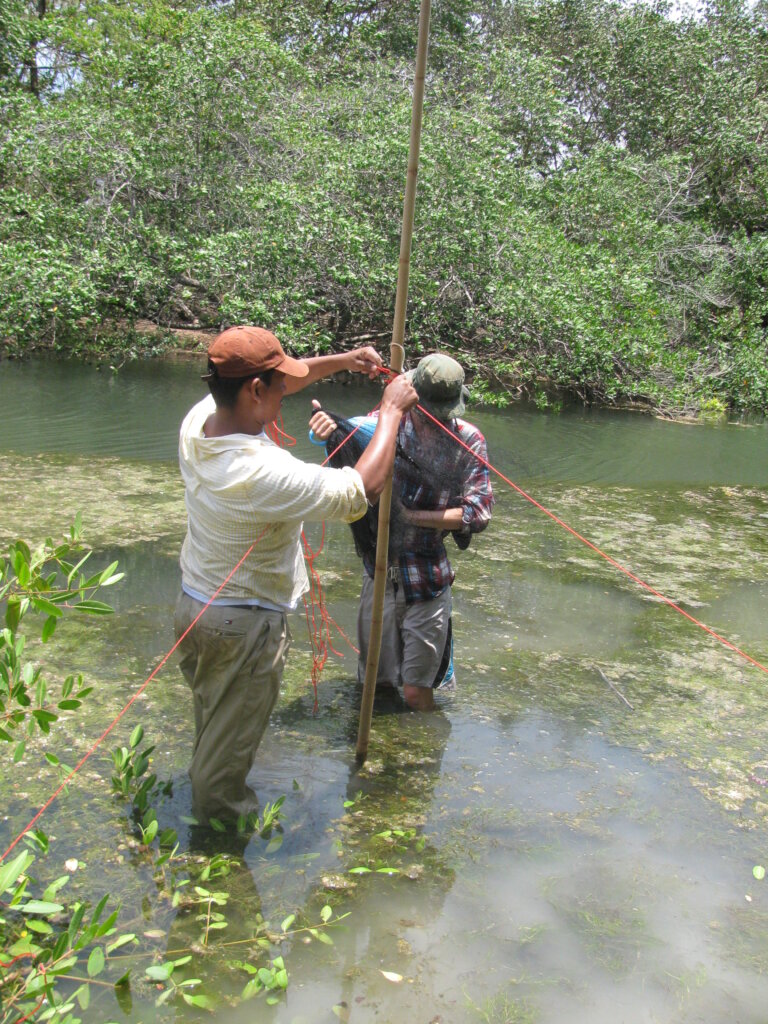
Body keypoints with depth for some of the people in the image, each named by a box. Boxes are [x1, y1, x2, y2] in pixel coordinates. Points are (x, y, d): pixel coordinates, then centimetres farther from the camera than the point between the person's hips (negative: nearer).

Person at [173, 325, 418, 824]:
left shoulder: (198, 419, -10)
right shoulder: (264, 473, -35)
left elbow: (276, 382, 7)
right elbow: (362, 490, -28)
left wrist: (342, 360, 5)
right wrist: (392, 412, -17)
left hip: (193, 606, 8)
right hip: (244, 625, -8)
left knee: (212, 719, 30)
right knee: (232, 735, 17)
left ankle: (211, 797, 52)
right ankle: (222, 817, 38)